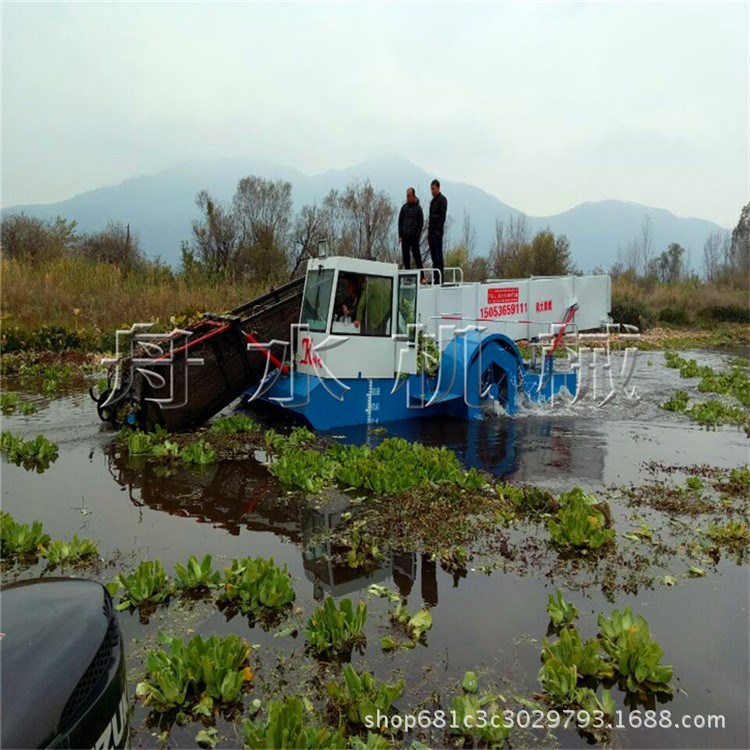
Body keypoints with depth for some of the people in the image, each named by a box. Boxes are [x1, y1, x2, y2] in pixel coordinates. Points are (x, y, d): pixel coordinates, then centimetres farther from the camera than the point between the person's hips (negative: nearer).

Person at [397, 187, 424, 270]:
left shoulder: (418, 208, 1)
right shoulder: (404, 207, 10)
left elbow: (421, 223, 0)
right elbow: (400, 221, 11)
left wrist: (418, 235, -9)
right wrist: (400, 235, 2)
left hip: (414, 236, -3)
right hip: (405, 236, 3)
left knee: (416, 255, -3)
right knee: (405, 255, 4)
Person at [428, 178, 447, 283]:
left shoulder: (442, 199, -5)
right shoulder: (433, 200, 20)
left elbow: (443, 216, -13)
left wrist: (438, 230, -19)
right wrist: (429, 232, 14)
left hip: (437, 231, -8)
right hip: (432, 231, 8)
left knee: (438, 254, -9)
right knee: (433, 255, 8)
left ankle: (440, 277, -8)